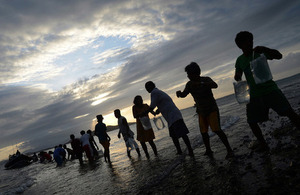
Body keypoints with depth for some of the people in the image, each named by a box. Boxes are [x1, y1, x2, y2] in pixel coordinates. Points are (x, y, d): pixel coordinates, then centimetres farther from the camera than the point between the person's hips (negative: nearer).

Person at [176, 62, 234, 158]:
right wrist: (179, 93, -32)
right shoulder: (189, 84, -1)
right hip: (201, 111, 5)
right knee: (203, 132, 9)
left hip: (212, 109, -5)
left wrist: (201, 84, -46)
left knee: (216, 129, -15)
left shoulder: (206, 79, -14)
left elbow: (215, 85, -32)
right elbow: (184, 94, -8)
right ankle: (208, 150, 27)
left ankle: (229, 150, -5)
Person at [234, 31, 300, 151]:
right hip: (254, 95, 3)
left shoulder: (260, 53, -1)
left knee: (289, 112, -13)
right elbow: (238, 74, 15)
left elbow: (279, 56, -9)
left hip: (270, 89, -2)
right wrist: (236, 76, -10)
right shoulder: (240, 60, 8)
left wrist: (264, 49, -26)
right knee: (252, 122, 2)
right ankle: (262, 144, 18)